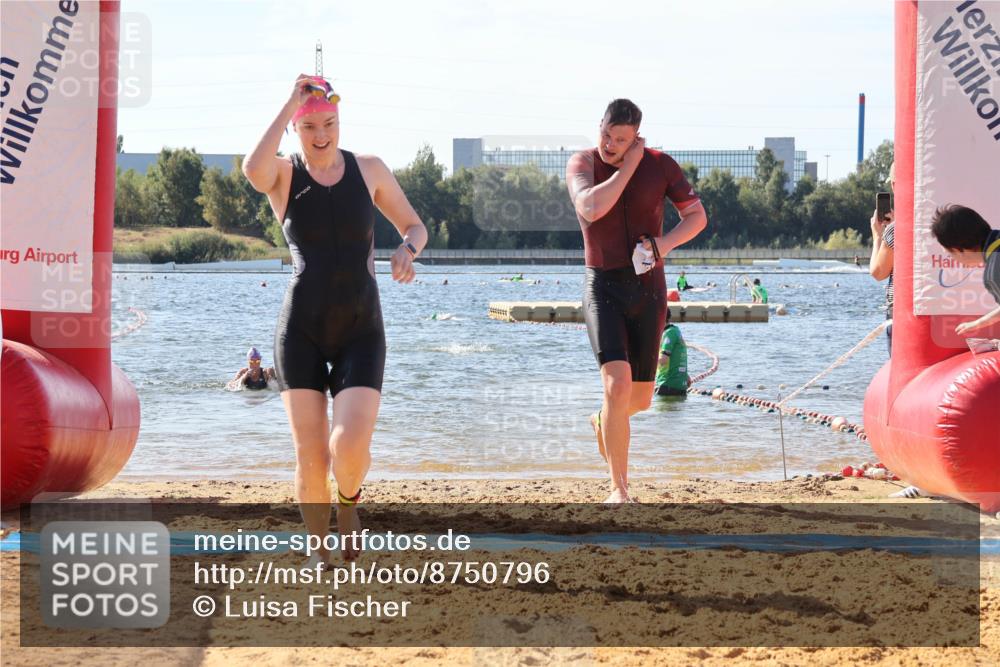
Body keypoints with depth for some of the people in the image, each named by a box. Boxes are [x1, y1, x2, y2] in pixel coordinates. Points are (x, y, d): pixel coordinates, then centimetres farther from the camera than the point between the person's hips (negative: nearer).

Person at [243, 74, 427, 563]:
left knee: (351, 447, -19)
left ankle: (348, 503, 18)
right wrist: (291, 102, -22)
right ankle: (320, 553, 20)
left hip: (361, 334, 0)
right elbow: (252, 170, -29)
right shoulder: (282, 174, -3)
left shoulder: (369, 169, 3)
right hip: (301, 331, 0)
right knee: (310, 457, -3)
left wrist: (406, 251, -13)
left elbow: (416, 228, 12)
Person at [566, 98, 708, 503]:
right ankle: (619, 489, -16)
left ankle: (604, 423, 46)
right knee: (618, 382, -22)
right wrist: (628, 166, -19)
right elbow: (591, 208, -25)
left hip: (648, 290, 2)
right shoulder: (582, 164, -5)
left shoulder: (659, 165, -3)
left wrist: (663, 244, -13)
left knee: (641, 397, 8)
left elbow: (697, 216, 5)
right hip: (603, 287, -2)